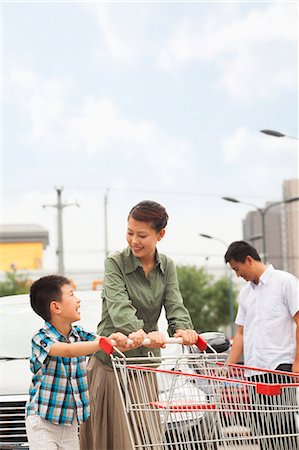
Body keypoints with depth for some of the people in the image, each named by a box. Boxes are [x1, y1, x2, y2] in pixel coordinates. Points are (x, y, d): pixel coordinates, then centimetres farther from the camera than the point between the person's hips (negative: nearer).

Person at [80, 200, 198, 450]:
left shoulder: (167, 267, 5)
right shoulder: (116, 263, -9)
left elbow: (175, 304, -7)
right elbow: (119, 305, -25)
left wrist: (182, 328, -31)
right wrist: (138, 332, -46)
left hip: (146, 361, 4)